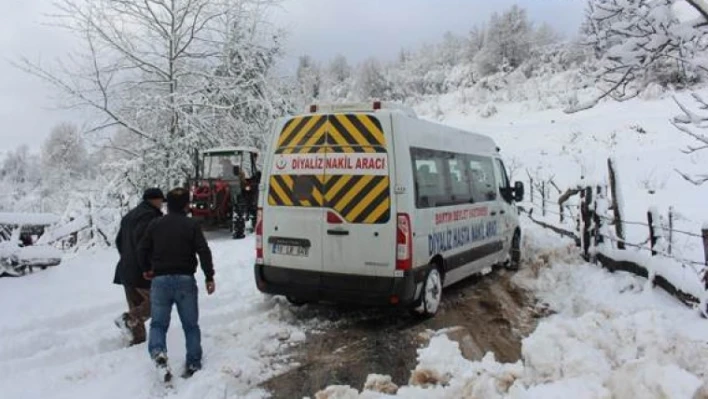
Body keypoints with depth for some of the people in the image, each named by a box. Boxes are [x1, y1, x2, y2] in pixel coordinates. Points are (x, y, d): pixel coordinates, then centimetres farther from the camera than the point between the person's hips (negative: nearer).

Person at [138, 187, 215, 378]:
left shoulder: (155, 225, 5)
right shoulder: (191, 225, -2)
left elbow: (143, 249, 9)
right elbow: (204, 252, -9)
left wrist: (146, 269, 27)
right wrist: (209, 277, -3)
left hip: (160, 279, 1)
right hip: (185, 280, -1)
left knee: (158, 322, 9)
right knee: (190, 324, 10)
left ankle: (158, 352, -17)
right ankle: (193, 363, 10)